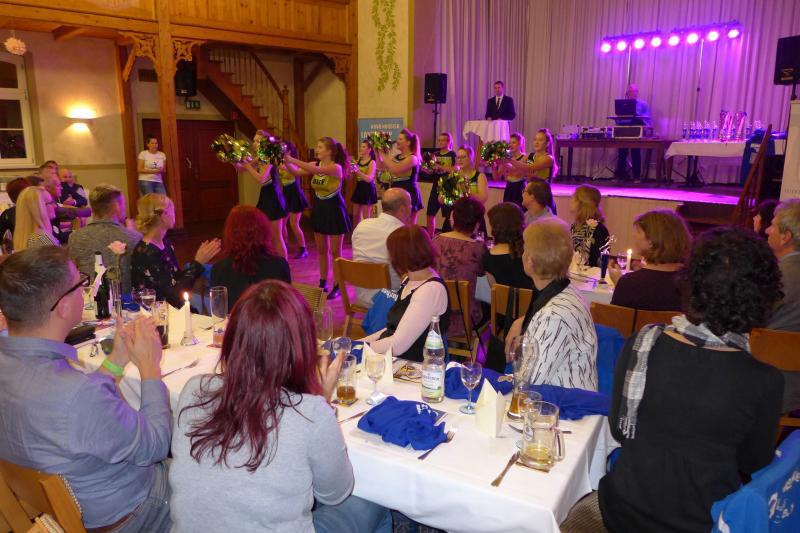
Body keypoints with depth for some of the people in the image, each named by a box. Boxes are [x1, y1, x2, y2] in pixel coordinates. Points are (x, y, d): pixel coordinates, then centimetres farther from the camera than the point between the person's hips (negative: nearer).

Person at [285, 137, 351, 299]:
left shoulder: (336, 167, -18)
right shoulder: (315, 165, 3)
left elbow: (316, 170, -34)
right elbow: (296, 172, -4)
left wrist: (292, 159, -33)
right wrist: (286, 161, -23)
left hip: (334, 209, -7)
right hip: (319, 209, 7)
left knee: (335, 251, 1)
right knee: (321, 249, 12)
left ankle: (337, 286, 11)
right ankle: (323, 283, 23)